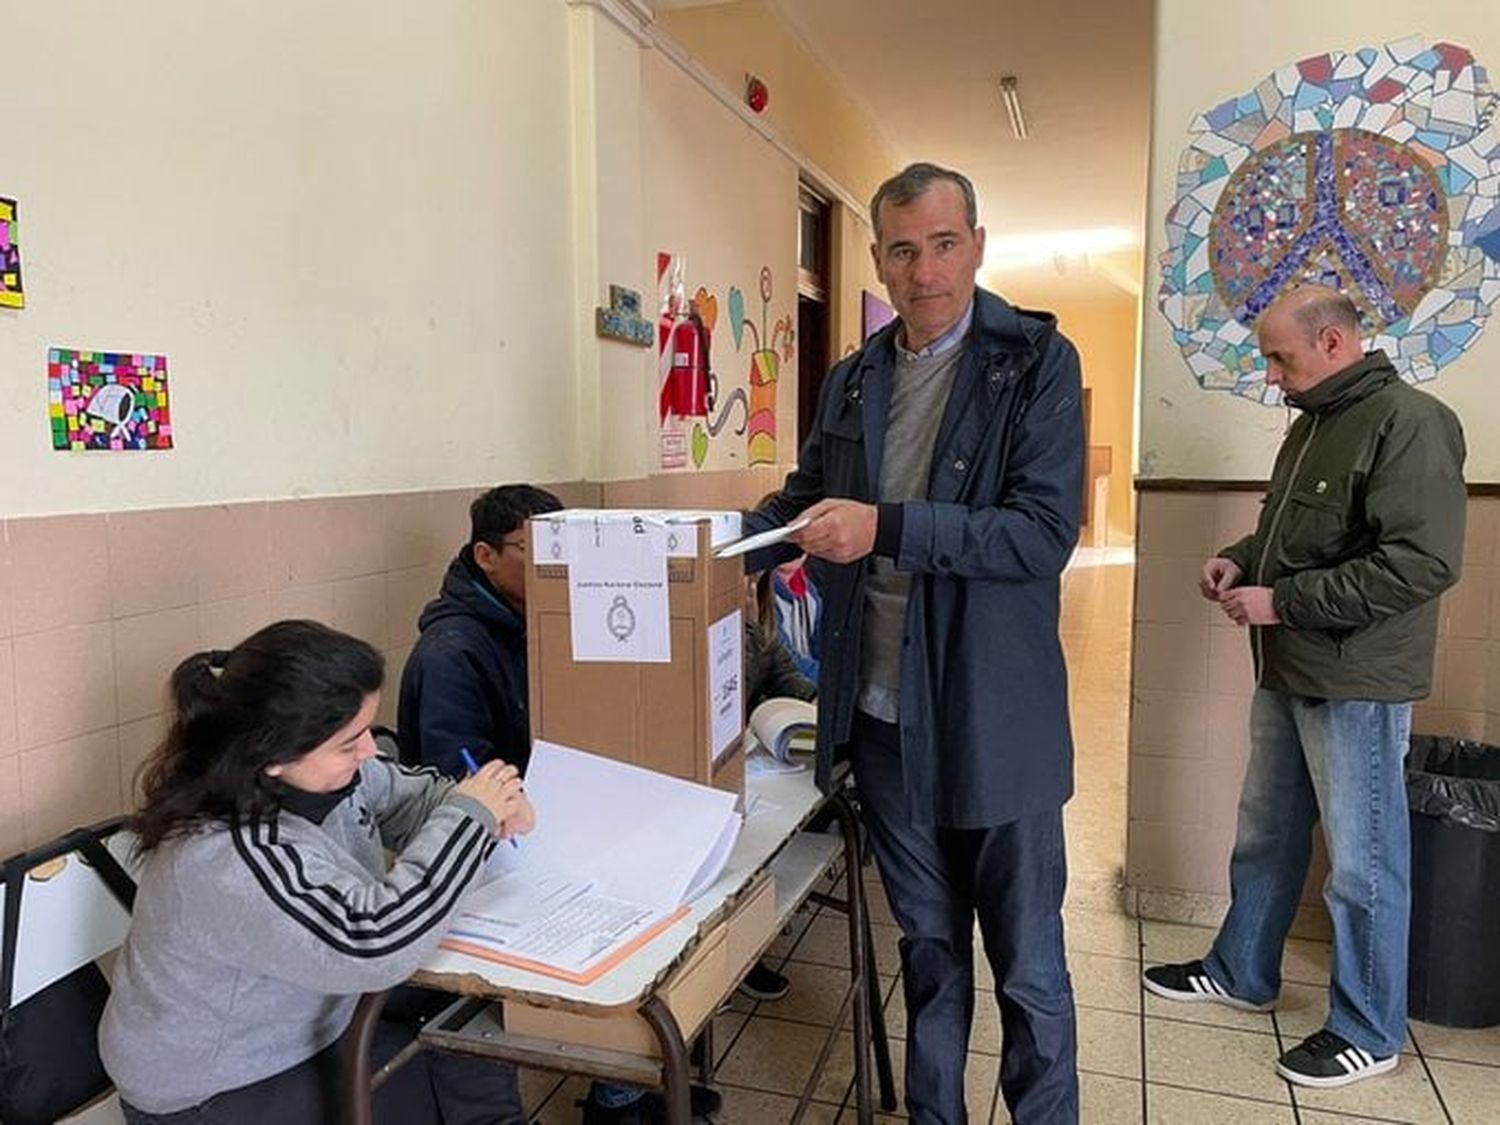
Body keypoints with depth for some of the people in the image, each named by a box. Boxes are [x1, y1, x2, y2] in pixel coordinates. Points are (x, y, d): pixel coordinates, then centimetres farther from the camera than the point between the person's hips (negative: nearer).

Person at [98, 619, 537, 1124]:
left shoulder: (316, 770, -13)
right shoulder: (224, 861, -35)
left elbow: (400, 794, 6)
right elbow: (374, 946, -39)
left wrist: (493, 811, -13)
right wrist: (469, 815, -29)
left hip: (310, 1019, 7)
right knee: (466, 1082, -11)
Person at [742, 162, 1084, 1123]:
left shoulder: (1037, 362, -7)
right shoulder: (852, 382, 8)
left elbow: (1045, 532, -16)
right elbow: (801, 505, 14)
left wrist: (887, 528, -26)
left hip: (994, 717, -4)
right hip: (881, 715, 5)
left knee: (1026, 962, 10)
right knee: (929, 947, 20)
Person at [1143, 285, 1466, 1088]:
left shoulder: (1408, 422, -16)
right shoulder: (1311, 425, 13)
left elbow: (1422, 561, -25)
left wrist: (1280, 601, -23)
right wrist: (1241, 560, 4)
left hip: (1356, 683, -9)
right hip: (1287, 672, 9)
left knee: (1361, 861, 4)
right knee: (1265, 834, 19)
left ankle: (1369, 1032, 21)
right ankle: (1241, 973, 36)